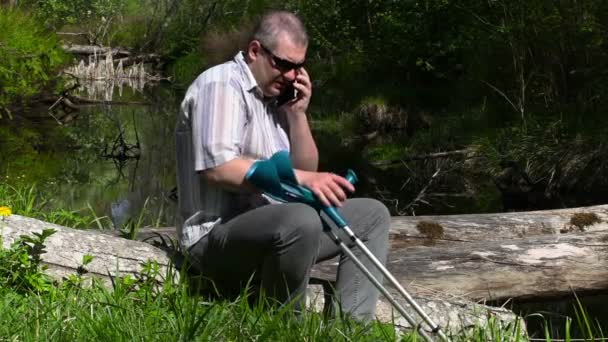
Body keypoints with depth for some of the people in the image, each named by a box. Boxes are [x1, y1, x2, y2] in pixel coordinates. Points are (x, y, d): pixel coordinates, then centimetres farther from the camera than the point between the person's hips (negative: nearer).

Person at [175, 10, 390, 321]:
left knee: (372, 215, 8)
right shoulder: (221, 85, -10)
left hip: (272, 229, 10)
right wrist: (301, 178, -28)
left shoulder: (275, 98, 17)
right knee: (301, 221, -38)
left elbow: (305, 169, 14)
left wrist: (297, 113, 1)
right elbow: (218, 168, -24)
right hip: (217, 234, -10)